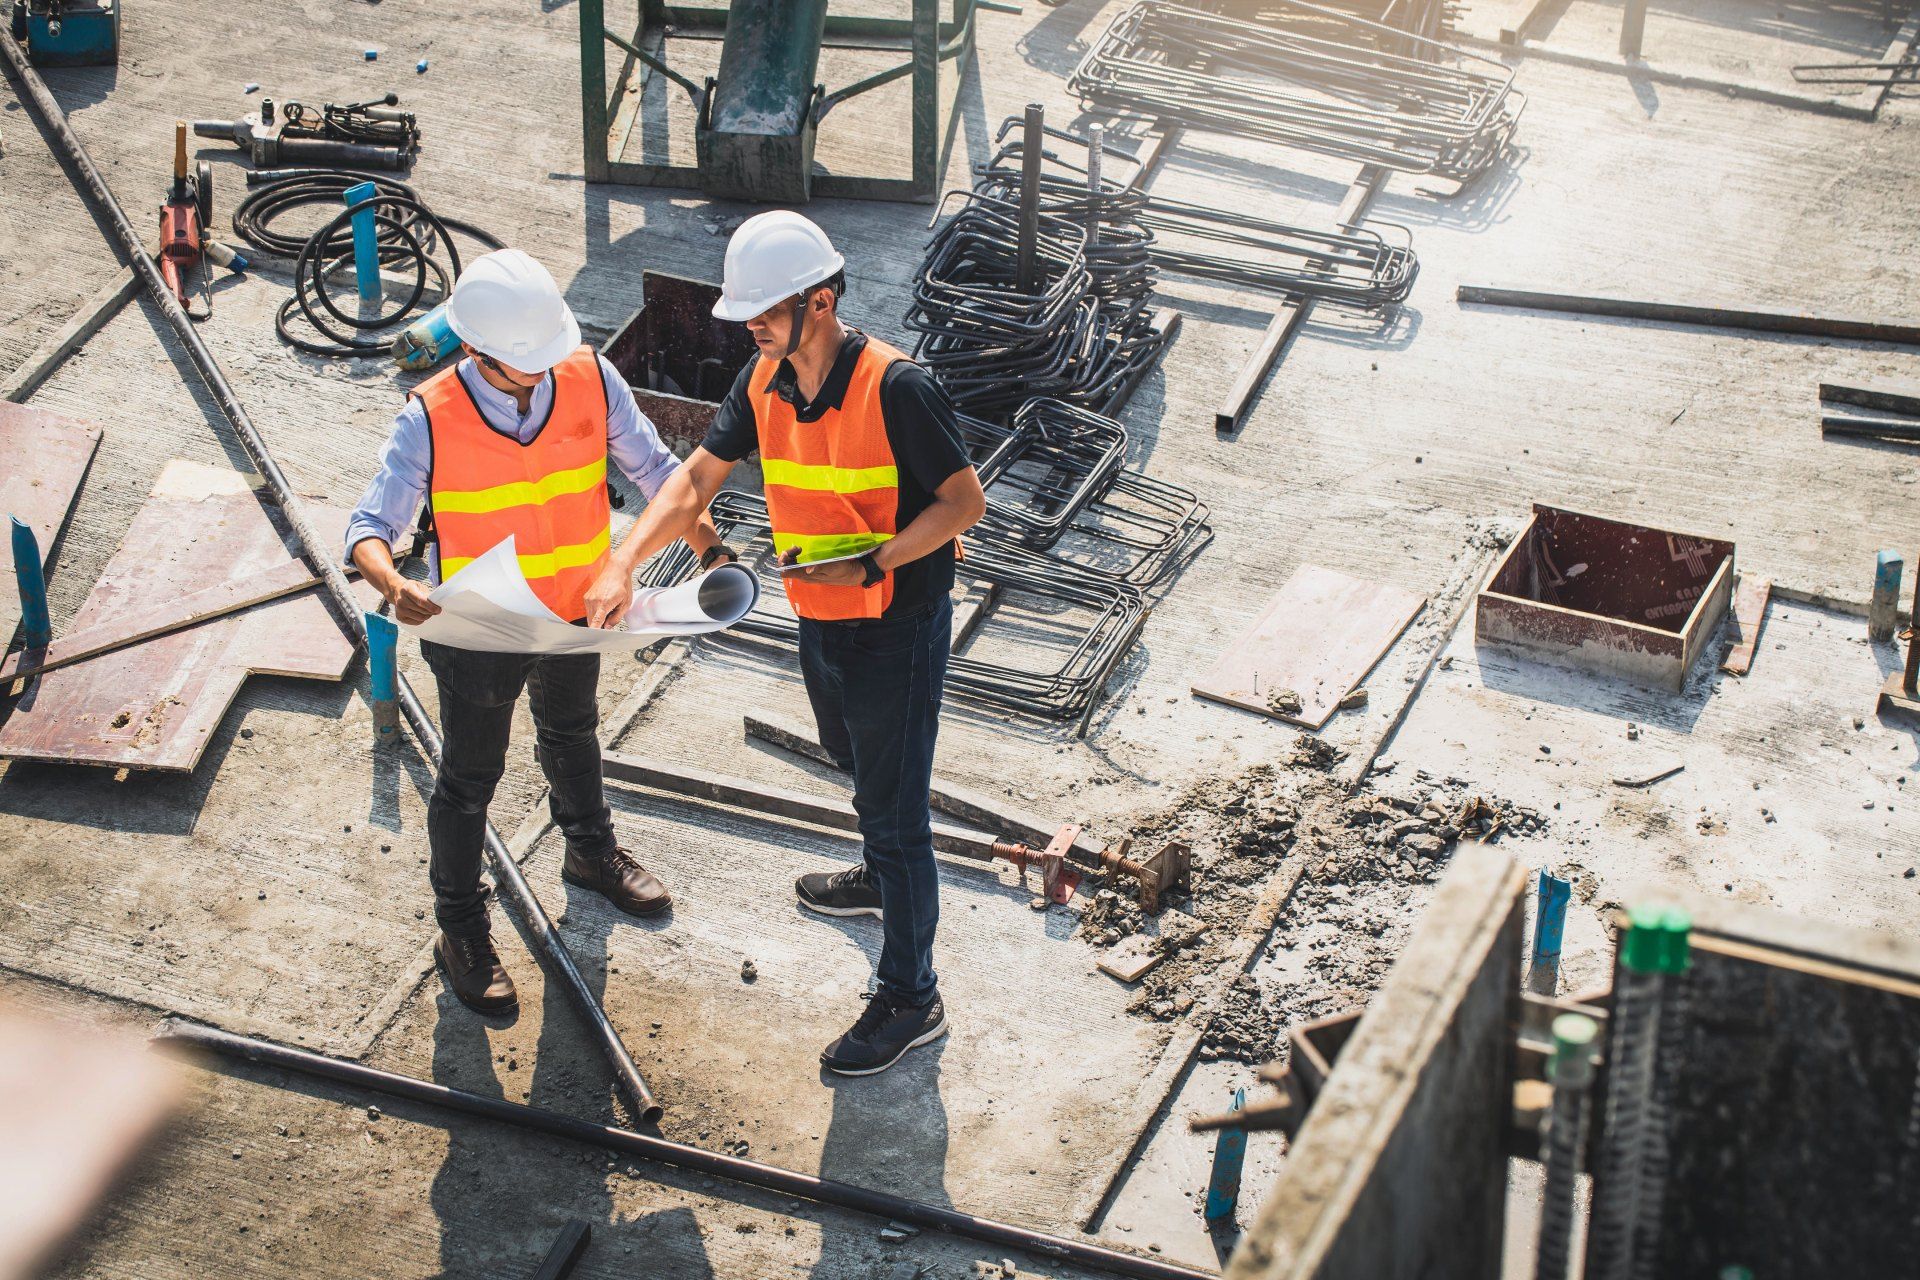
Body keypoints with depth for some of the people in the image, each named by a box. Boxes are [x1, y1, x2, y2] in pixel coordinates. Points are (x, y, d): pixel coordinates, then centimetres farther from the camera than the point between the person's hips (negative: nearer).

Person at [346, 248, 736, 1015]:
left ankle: (592, 854, 58)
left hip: (576, 614, 4)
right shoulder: (431, 419, -27)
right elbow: (370, 525, -27)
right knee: (469, 781, 13)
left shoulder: (591, 381, -17)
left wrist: (706, 541, -19)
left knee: (572, 737, 31)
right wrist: (392, 584, -49)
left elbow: (653, 467, -5)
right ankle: (460, 930, 32)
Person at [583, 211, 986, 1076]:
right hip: (819, 621, 8)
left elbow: (964, 500, -19)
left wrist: (870, 563, -29)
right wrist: (622, 565, -10)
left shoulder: (894, 388, -25)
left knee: (895, 807, 1)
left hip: (896, 625, -8)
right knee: (857, 767, 30)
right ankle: (882, 880, 58)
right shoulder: (765, 381, -3)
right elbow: (697, 478, 3)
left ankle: (909, 998, 13)